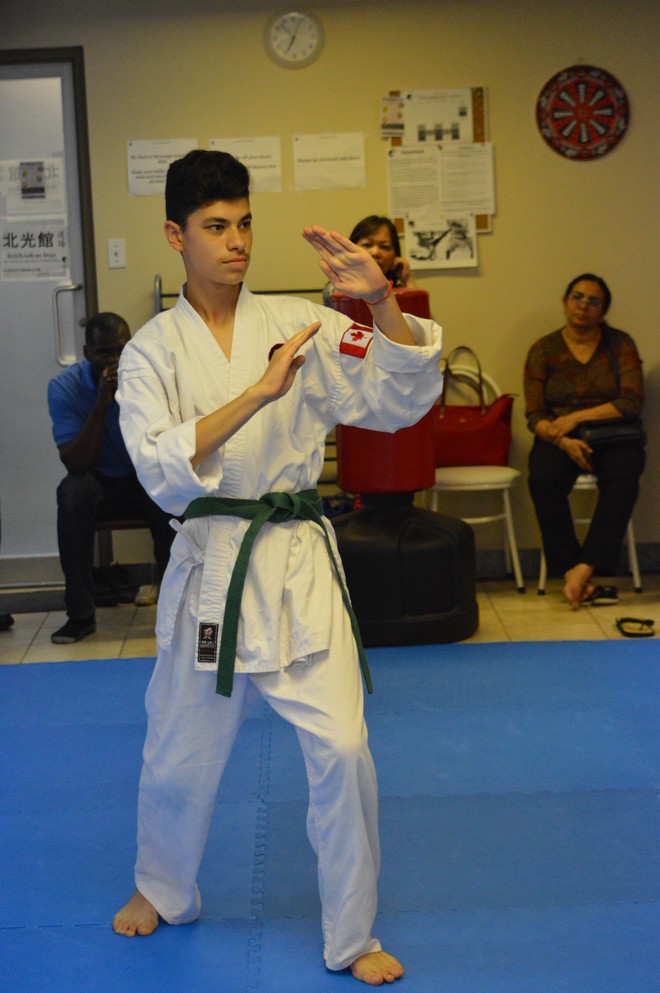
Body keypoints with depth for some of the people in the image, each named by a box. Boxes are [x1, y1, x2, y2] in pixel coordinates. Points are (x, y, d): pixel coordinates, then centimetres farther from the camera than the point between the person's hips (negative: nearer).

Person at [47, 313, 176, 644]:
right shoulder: (65, 387, -15)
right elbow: (75, 465, -23)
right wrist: (101, 404, -32)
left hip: (148, 481, 0)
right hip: (101, 483, 0)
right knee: (72, 492, -32)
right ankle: (80, 614, -22)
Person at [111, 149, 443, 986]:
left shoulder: (300, 325, 1)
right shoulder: (153, 351, -1)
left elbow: (400, 400, -8)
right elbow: (162, 469, -17)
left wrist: (381, 300, -23)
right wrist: (259, 393, -26)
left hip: (299, 563, 0)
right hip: (208, 568, 0)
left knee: (341, 748, -6)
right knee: (180, 751, 14)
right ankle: (163, 891, 45)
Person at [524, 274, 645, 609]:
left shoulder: (620, 344, 5)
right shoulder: (543, 349, 5)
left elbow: (631, 402, -7)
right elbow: (535, 415, -1)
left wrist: (576, 417, -14)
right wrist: (563, 440, -21)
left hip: (611, 436, 0)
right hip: (559, 439, 0)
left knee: (623, 477, -35)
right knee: (543, 479, -33)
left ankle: (583, 569, -37)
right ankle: (576, 576, -29)